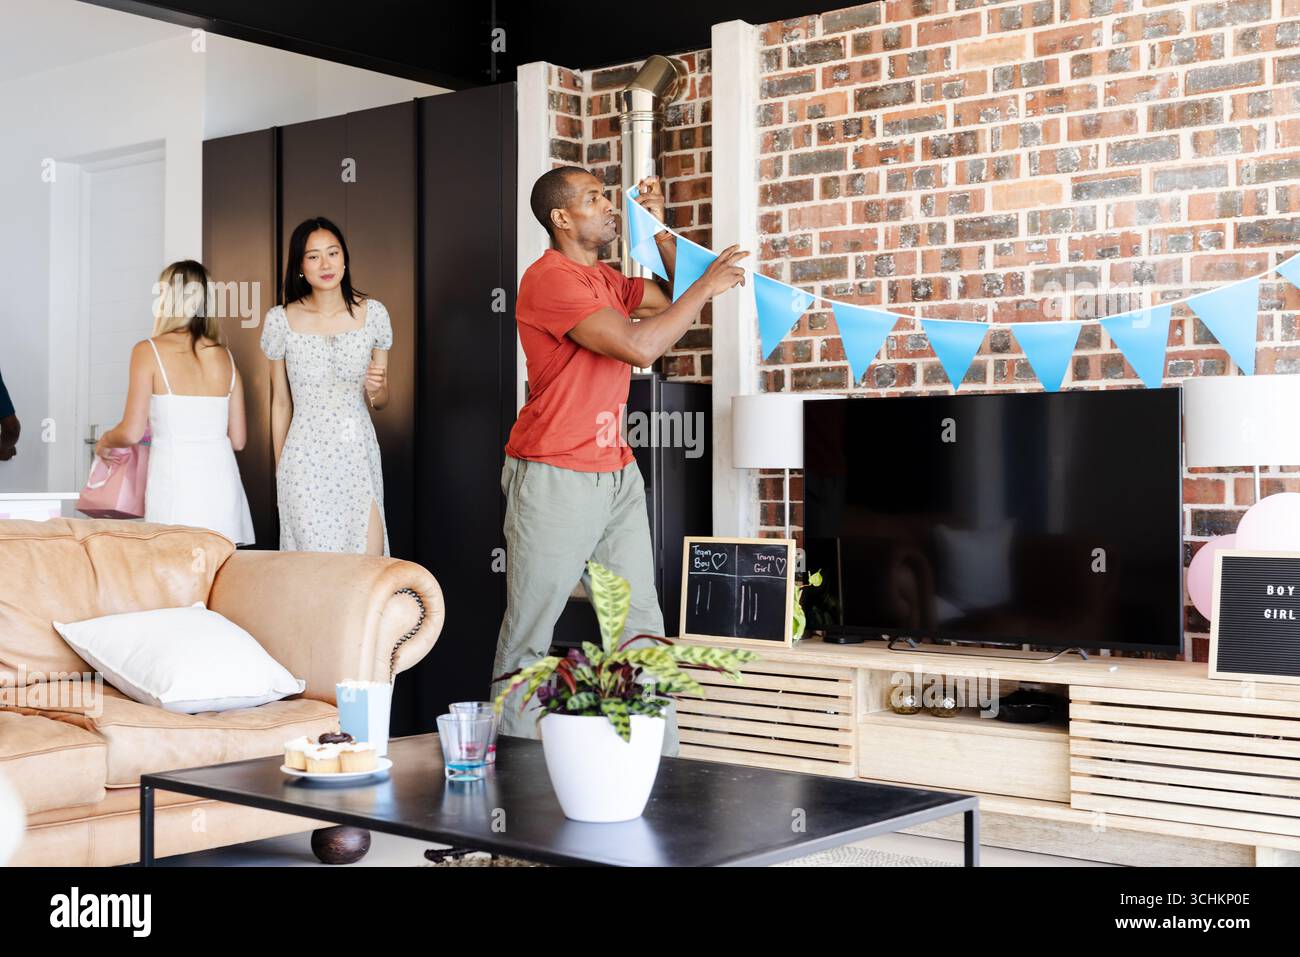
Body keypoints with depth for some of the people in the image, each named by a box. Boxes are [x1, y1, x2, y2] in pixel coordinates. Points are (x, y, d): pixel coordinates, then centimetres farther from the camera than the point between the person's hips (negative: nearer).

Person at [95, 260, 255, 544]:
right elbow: (238, 439, 11)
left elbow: (131, 433, -5)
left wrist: (104, 441, 16)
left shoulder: (149, 351, -3)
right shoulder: (224, 356, 9)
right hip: (222, 478, 4)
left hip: (176, 484, -4)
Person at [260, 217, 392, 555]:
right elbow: (281, 403, 8)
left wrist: (375, 390, -12)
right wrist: (279, 469, 10)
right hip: (305, 460, -1)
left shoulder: (373, 313, 2)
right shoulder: (281, 320, -1)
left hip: (358, 455, 1)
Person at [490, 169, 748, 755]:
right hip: (555, 480, -9)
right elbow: (641, 346, -23)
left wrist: (659, 229, 12)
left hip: (616, 475, 9)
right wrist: (707, 287, -13)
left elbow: (677, 298, 24)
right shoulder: (550, 279, -14)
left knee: (640, 626, 6)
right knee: (528, 636, 1)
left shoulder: (605, 280, 15)